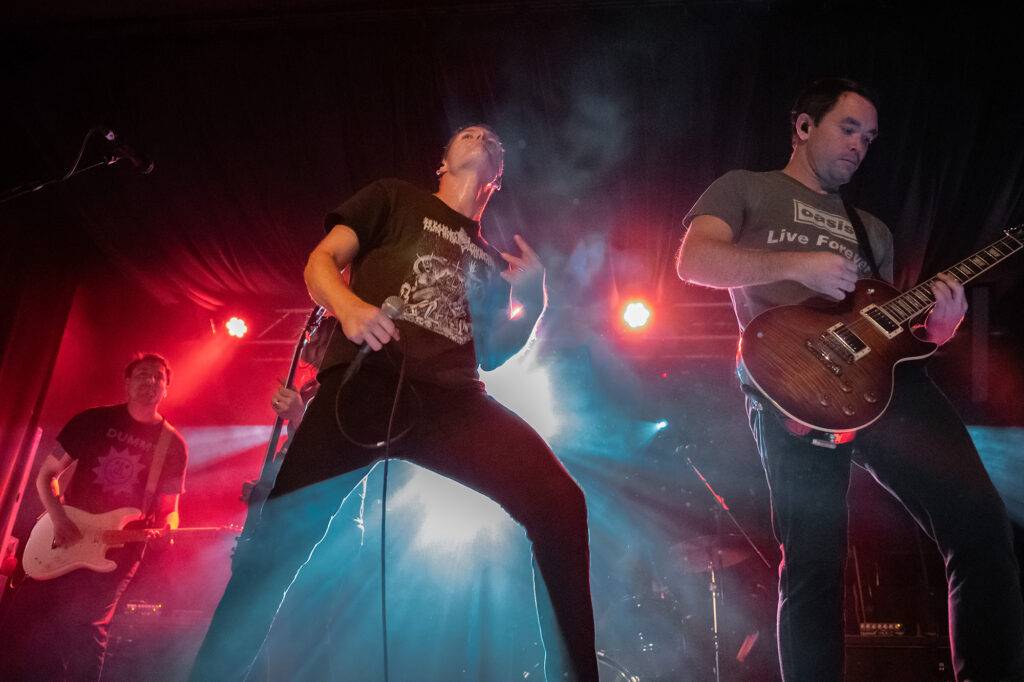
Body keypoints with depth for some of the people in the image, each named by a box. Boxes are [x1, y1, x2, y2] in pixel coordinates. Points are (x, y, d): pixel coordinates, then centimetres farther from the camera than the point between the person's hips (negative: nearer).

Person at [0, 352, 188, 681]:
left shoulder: (173, 445, 2)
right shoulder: (93, 420, 2)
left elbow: (169, 508, 7)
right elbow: (46, 474, 6)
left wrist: (167, 532, -17)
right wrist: (59, 520, -11)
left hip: (117, 554, -1)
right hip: (62, 544, 2)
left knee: (86, 635, -11)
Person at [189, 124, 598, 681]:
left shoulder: (491, 261, 29)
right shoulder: (395, 199, 21)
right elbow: (321, 261, 11)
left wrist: (532, 300, 8)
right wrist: (348, 305, -11)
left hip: (452, 399, 3)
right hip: (366, 380, -2)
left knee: (559, 503, -17)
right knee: (285, 528, -13)